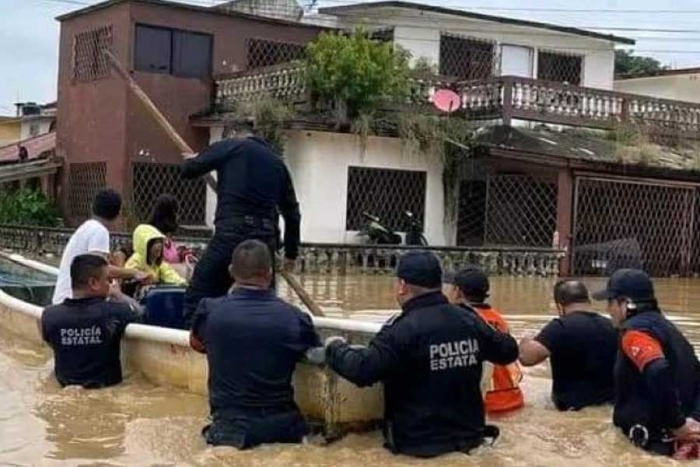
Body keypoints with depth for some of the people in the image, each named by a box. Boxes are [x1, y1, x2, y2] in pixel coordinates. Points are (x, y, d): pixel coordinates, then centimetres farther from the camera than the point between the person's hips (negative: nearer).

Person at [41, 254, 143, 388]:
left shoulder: (50, 315, -18)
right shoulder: (113, 312, -24)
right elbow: (137, 310, -1)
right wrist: (117, 294, 16)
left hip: (66, 385, 3)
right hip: (107, 385, -2)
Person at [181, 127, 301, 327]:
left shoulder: (230, 146, 8)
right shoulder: (277, 163, 21)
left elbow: (189, 169, 4)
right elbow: (292, 213, 23)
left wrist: (192, 160, 29)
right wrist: (291, 253, 34)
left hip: (231, 234, -5)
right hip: (265, 240, 5)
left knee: (196, 298, -1)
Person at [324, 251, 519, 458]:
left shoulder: (403, 329, -20)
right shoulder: (470, 321, -1)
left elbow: (361, 371, -26)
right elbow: (508, 351, 14)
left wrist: (336, 347, -6)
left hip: (420, 444, -5)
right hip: (468, 435, 6)